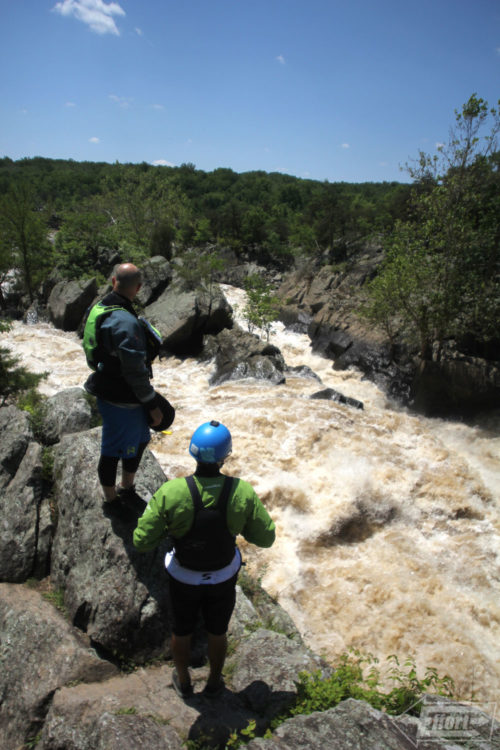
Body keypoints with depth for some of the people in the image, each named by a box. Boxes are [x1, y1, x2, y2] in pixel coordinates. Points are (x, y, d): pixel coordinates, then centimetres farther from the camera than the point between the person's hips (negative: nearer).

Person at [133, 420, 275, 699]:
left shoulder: (170, 493, -33)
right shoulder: (243, 493, -30)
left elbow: (142, 542, -24)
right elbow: (266, 537, -16)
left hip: (184, 577, 0)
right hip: (224, 577, 1)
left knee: (182, 631, 30)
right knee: (218, 632, 30)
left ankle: (183, 681, 56)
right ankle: (214, 682, 55)